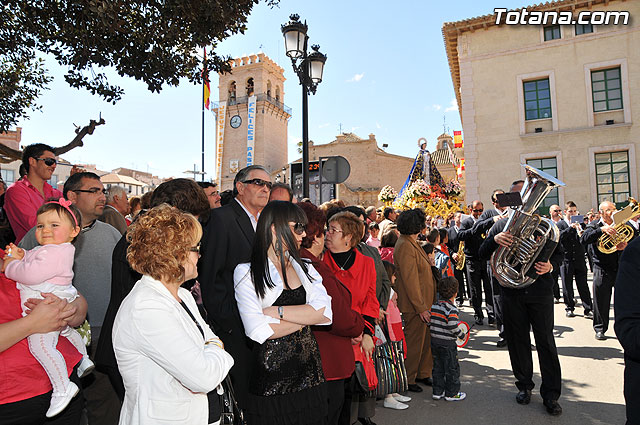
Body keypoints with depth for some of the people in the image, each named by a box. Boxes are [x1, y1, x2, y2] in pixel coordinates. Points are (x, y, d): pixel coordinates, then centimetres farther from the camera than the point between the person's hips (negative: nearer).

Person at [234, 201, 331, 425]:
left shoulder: (306, 269, 8)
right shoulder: (247, 272, -6)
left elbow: (325, 313, -7)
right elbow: (258, 331, -17)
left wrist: (276, 311, -16)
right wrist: (307, 316, -9)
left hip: (309, 371, 4)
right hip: (270, 379, -4)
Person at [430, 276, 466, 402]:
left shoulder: (434, 306, 4)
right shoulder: (452, 309, -18)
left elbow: (429, 323, 8)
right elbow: (453, 327, -24)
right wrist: (462, 335, -8)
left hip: (434, 341, 7)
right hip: (447, 344, -7)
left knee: (438, 367, 15)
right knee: (452, 368, 8)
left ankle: (438, 392, 23)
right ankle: (452, 393, 18)